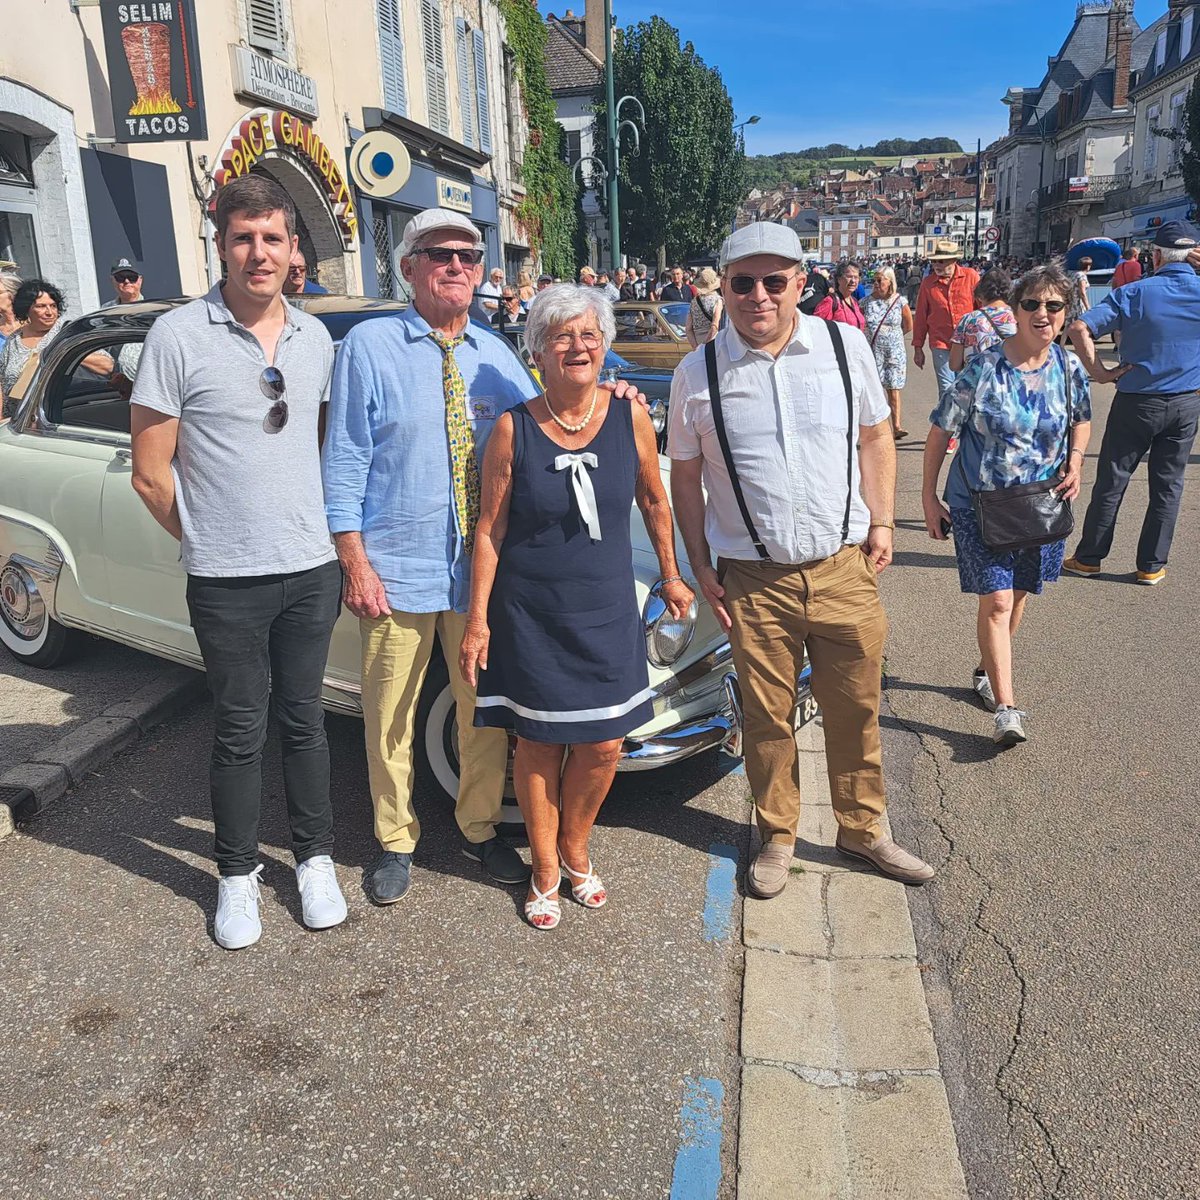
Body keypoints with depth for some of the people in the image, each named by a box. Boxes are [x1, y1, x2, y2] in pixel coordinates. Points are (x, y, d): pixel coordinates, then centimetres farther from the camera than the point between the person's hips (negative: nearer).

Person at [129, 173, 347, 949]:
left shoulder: (315, 340, 6)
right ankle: (237, 874, 26)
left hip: (312, 570, 3)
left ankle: (315, 858, 30)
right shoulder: (179, 337, -8)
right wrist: (212, 541, 1)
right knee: (240, 731, 8)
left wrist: (319, 531, 7)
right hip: (227, 581, -3)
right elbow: (151, 474, -6)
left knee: (304, 721, 14)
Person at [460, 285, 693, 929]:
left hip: (607, 610, 2)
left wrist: (671, 577, 15)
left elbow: (654, 501, 10)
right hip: (530, 615, -2)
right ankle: (545, 871, 30)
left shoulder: (629, 418, -4)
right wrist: (477, 621, -8)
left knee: (604, 745, 8)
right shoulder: (513, 429, -9)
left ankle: (575, 850, 35)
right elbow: (489, 530, -6)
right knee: (538, 744, 10)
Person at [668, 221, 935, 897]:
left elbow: (876, 438, 12)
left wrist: (881, 524, 4)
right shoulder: (698, 374, -1)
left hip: (844, 567, 1)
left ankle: (864, 828, 34)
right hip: (753, 581, -1)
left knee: (856, 710, 12)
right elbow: (686, 477, 5)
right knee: (767, 718, 10)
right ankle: (778, 836, 32)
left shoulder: (845, 346, 2)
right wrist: (701, 566, 2)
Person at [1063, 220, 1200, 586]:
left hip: (1136, 401, -2)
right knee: (1167, 484, 11)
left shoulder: (1134, 292, -9)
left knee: (1111, 480, 9)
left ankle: (1088, 557, 17)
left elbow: (1080, 328, -19)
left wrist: (1098, 371, -14)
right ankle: (1152, 566, 16)